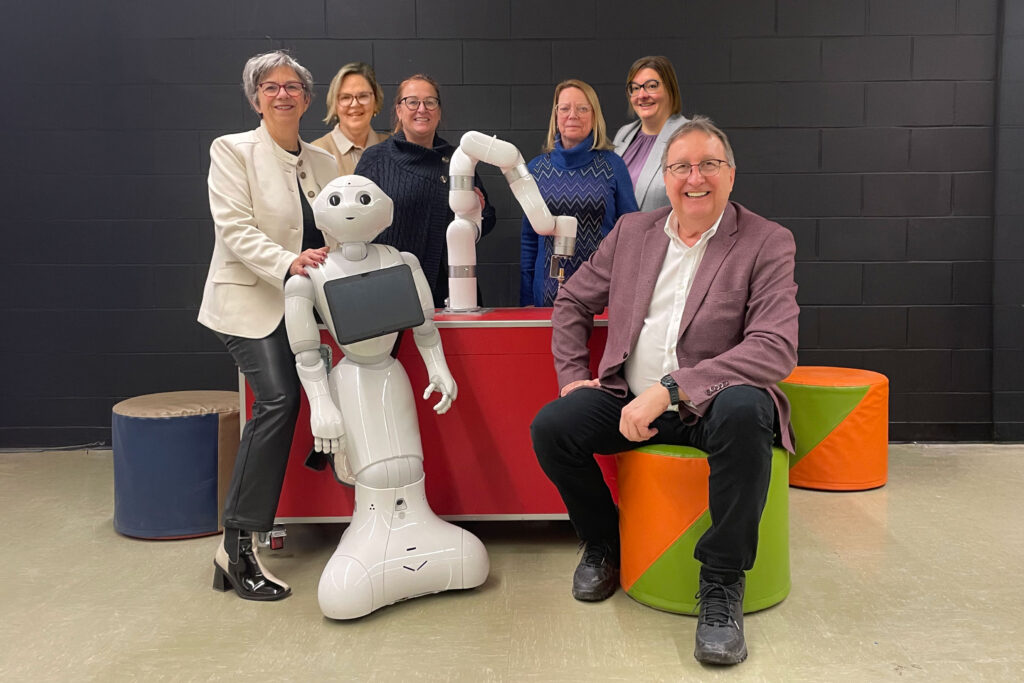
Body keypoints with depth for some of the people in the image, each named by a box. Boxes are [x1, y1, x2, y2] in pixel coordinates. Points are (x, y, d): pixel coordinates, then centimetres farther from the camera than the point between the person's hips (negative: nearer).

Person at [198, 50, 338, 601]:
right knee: (278, 398, -22)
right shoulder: (232, 150, -1)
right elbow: (234, 227, -13)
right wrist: (287, 263, -27)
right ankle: (237, 546, -14)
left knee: (278, 404, 0)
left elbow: (333, 233, 14)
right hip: (248, 299, -6)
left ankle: (236, 550, 12)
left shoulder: (322, 162, 14)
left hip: (298, 302, 6)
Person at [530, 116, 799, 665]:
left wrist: (670, 389, -27)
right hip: (628, 397, 4)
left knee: (744, 413, -37)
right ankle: (602, 543, 11)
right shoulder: (631, 232, 10)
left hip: (715, 399, -4)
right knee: (550, 426, -18)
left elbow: (776, 348, -18)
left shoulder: (767, 243, -4)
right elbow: (572, 302, 19)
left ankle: (722, 581, -17)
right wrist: (572, 375, 3)